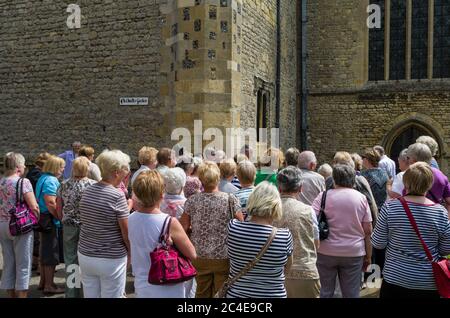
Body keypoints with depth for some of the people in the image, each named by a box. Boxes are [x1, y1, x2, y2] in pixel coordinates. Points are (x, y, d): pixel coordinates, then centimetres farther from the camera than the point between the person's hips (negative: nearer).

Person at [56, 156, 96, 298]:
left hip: (69, 226, 3)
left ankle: (72, 293, 22)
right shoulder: (93, 184, -12)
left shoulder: (64, 185, -1)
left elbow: (58, 207, 4)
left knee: (70, 260, 12)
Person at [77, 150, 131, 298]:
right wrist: (131, 253, 2)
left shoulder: (87, 191, 3)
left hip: (85, 255, 7)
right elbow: (126, 232, -13)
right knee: (112, 295, 7)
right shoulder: (117, 195, -17)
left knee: (90, 295, 16)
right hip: (111, 259, -6)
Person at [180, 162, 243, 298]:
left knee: (202, 293, 18)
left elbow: (183, 228, -4)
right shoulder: (230, 200, -12)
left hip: (200, 257, 2)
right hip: (224, 258, -2)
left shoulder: (191, 201, -7)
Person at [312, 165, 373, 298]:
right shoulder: (361, 198, 2)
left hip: (326, 252, -1)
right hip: (354, 253, 1)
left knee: (325, 292, 10)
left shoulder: (324, 196, -3)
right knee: (351, 294, 10)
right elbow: (368, 231, 2)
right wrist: (368, 256, 10)